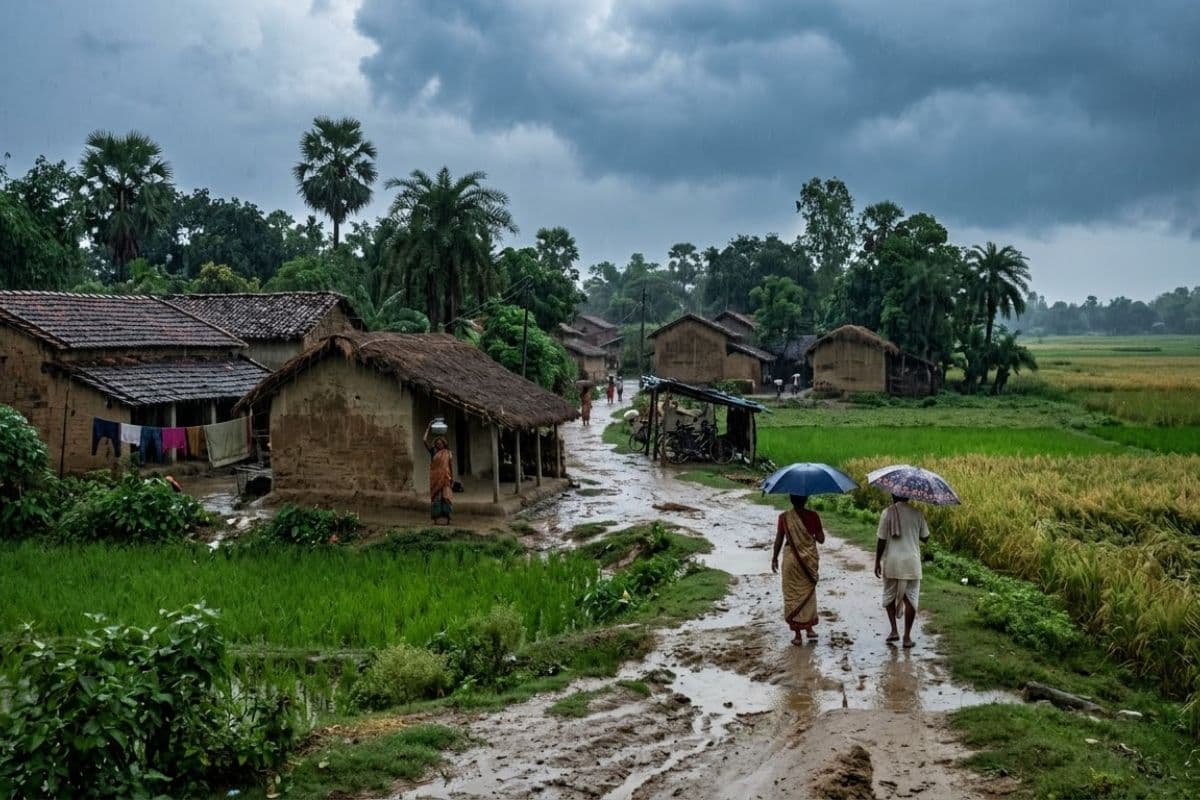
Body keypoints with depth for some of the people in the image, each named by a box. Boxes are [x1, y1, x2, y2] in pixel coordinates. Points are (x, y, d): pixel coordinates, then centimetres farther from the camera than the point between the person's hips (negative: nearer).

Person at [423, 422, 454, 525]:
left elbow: (452, 467, 4)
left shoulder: (448, 453, 4)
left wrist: (452, 479, -2)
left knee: (446, 497, -5)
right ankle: (436, 517, 3)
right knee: (436, 497, 1)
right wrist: (428, 428, 3)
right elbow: (424, 440, 0)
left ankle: (446, 518, -5)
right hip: (435, 479, 2)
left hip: (445, 479, -1)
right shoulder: (433, 451, 6)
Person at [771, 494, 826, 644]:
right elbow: (821, 540, -3)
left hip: (791, 559, -1)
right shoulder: (813, 516, -7)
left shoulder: (784, 517, -9)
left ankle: (797, 634, 6)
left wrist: (774, 558, 8)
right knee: (808, 593, 20)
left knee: (793, 595, 6)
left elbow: (779, 540, -4)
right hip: (810, 559, 1)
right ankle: (809, 628, 23)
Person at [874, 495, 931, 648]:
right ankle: (907, 637, 7)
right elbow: (924, 537, 7)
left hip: (892, 562, 0)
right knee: (910, 598, 7)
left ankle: (894, 630, 10)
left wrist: (877, 562, 3)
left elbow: (881, 540, -6)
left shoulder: (887, 513, -7)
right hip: (911, 562, 1)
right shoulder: (917, 513, -2)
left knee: (890, 596, 17)